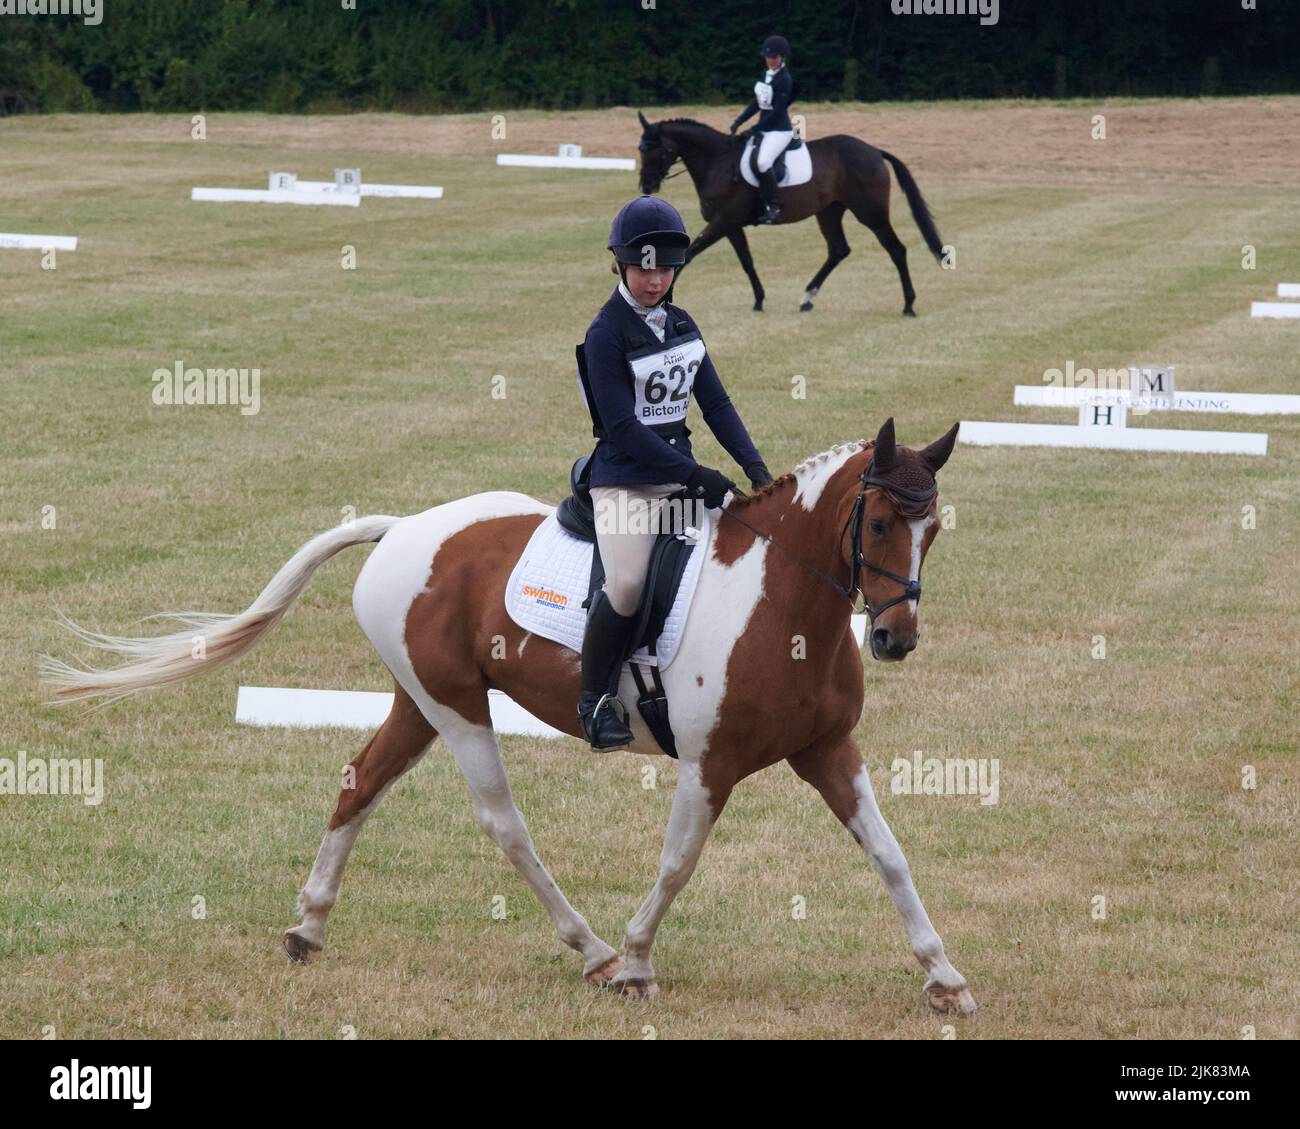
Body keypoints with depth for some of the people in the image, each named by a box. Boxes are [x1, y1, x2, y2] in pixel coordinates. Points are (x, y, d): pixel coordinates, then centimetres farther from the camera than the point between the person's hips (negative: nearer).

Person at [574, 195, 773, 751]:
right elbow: (622, 428, -16)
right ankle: (594, 701, -10)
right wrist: (693, 475, -21)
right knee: (627, 585, -27)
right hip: (625, 480, -7)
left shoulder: (682, 325, 11)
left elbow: (714, 402, 12)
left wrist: (753, 463, -3)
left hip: (680, 471, 7)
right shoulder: (606, 335, -10)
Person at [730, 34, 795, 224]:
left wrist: (756, 128, -18)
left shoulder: (784, 80, -15)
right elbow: (757, 102, 14)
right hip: (764, 129, 10)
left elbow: (778, 111, -18)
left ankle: (773, 207, -22)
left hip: (779, 130, -10)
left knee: (763, 162, -29)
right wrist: (739, 121, 4)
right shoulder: (767, 75, 11)